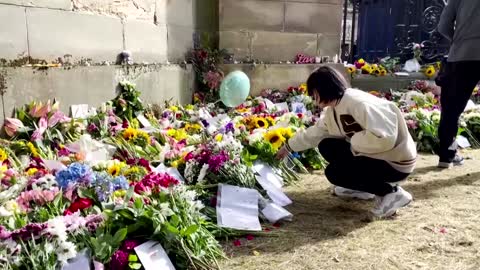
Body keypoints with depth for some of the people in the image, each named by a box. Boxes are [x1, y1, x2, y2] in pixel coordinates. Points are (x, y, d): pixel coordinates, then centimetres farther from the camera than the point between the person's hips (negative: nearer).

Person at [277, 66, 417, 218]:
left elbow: (384, 138, -38)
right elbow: (314, 133, 18)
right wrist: (288, 147, 25)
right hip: (374, 154, 9)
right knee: (327, 147, 5)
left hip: (396, 161, -9)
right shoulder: (332, 110, 2)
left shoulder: (358, 103, -28)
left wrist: (353, 141, -21)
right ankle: (361, 187, 16)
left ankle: (391, 193, -6)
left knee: (334, 172, -13)